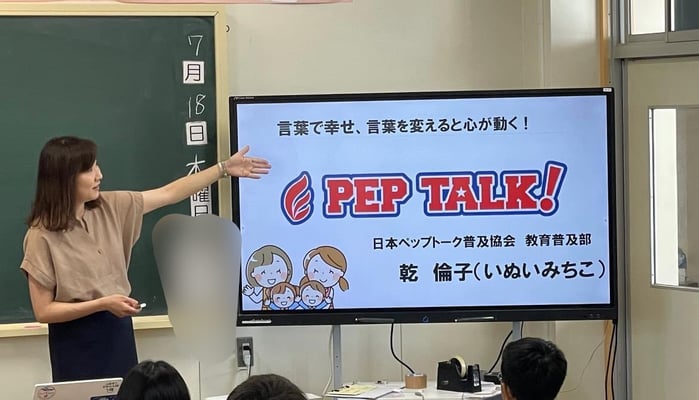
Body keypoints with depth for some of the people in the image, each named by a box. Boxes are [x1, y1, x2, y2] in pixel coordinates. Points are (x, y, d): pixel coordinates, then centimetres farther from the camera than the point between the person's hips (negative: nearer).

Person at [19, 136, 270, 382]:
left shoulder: (109, 208, 1)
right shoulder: (43, 235, -15)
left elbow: (169, 194, 8)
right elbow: (43, 311, -15)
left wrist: (224, 169, 8)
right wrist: (103, 303, -19)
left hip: (117, 333, 6)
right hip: (77, 343, -6)